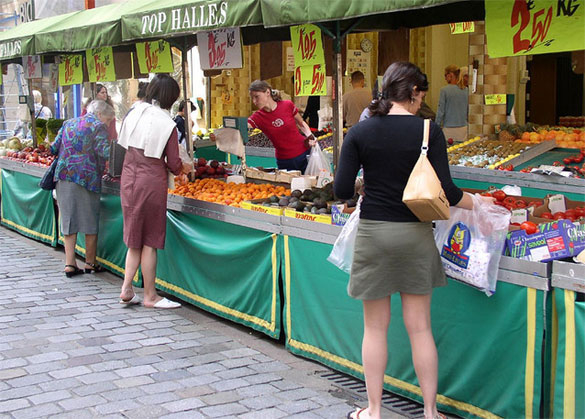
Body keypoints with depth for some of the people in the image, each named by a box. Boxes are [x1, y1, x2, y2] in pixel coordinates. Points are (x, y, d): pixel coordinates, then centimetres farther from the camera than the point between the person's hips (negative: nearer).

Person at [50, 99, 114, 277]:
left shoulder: (68, 123, 17)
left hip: (63, 176, 5)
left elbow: (54, 148, 15)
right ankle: (90, 263, 16)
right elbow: (105, 151, -15)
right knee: (90, 222, 7)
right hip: (86, 177, -5)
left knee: (69, 221, 7)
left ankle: (70, 263, 3)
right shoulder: (98, 126, -1)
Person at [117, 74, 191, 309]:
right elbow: (174, 164, -7)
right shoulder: (167, 124, -12)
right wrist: (184, 169, 13)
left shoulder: (134, 113, 2)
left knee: (135, 238, 17)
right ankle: (150, 296, 12)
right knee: (149, 241, 4)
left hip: (129, 179, 5)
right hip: (152, 183, -5)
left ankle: (126, 289, 13)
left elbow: (124, 144, 12)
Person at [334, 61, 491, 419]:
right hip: (415, 234, 0)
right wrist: (478, 204, 9)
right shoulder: (429, 131, -7)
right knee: (420, 326, 11)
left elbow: (342, 191, -7)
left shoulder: (360, 132, -3)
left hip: (374, 232, 0)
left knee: (376, 327, 12)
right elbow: (445, 191, -10)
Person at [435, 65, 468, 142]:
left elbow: (440, 111, -7)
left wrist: (437, 127, 1)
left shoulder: (444, 90, -9)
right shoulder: (466, 90, 4)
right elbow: (468, 110, 10)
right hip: (463, 128, 5)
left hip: (449, 128, -4)